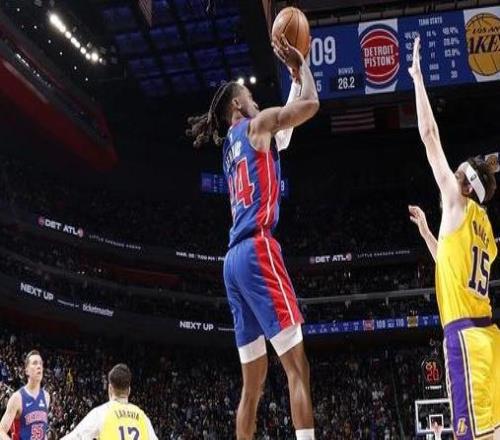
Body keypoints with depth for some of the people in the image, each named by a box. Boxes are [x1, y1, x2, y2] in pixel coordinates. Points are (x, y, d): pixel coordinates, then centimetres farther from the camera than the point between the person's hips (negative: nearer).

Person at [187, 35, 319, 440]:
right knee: (297, 366, -12)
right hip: (256, 250, -9)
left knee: (253, 382, 9)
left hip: (235, 259, 9)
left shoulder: (233, 145, 28)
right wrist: (300, 65, 15)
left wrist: (294, 77, 39)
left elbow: (284, 128, 40)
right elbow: (310, 104, -2)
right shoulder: (253, 126, 6)